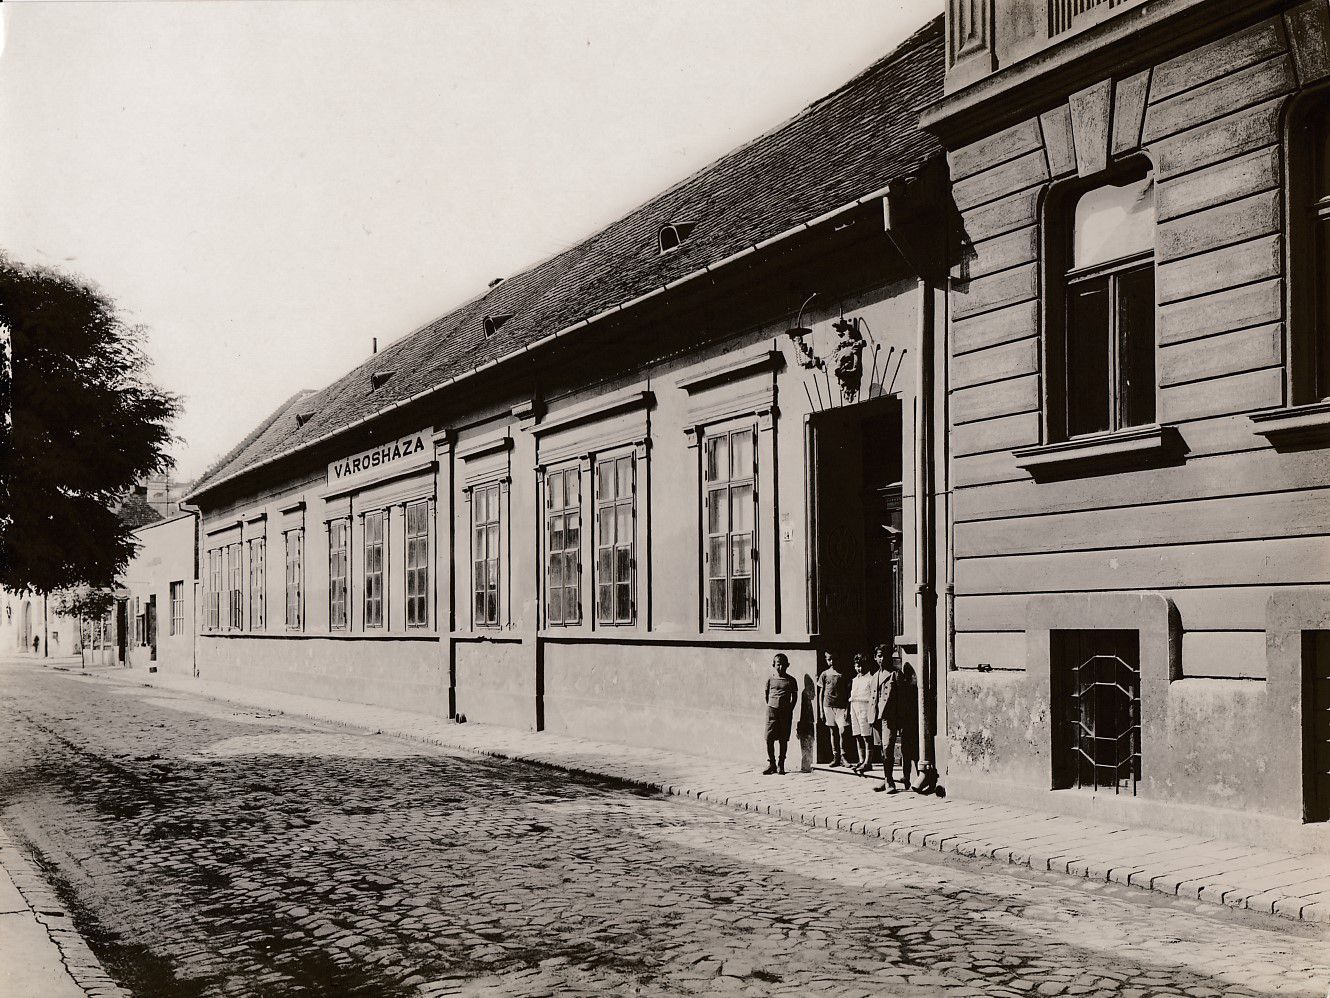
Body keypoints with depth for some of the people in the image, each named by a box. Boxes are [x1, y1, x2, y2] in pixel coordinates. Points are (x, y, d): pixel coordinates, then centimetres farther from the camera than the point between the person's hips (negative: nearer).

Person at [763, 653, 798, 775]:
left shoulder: (791, 680, 5)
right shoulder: (770, 680, 6)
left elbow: (795, 697, 10)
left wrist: (790, 709, 4)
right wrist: (770, 706, 7)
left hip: (786, 711, 0)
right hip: (772, 710, 0)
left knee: (783, 740, 3)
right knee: (769, 738, -5)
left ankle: (781, 765, 11)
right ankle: (771, 764, 4)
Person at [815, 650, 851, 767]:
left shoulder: (843, 674, 4)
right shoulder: (824, 674, 7)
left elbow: (848, 693, 4)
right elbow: (821, 693, 9)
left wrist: (847, 708, -4)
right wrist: (821, 711, 4)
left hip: (842, 706, -1)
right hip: (828, 706, 2)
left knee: (842, 731, -10)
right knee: (833, 732, 5)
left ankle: (843, 756, 3)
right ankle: (835, 757, 10)